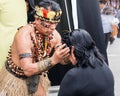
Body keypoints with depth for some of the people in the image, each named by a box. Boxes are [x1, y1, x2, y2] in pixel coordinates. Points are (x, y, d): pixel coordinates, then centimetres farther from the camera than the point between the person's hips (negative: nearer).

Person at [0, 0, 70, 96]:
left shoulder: (54, 35, -14)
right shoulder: (24, 35, -31)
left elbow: (63, 60, -5)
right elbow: (28, 70, -35)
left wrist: (69, 55, -27)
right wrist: (53, 60, -43)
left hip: (38, 78, 5)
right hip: (15, 80, -5)